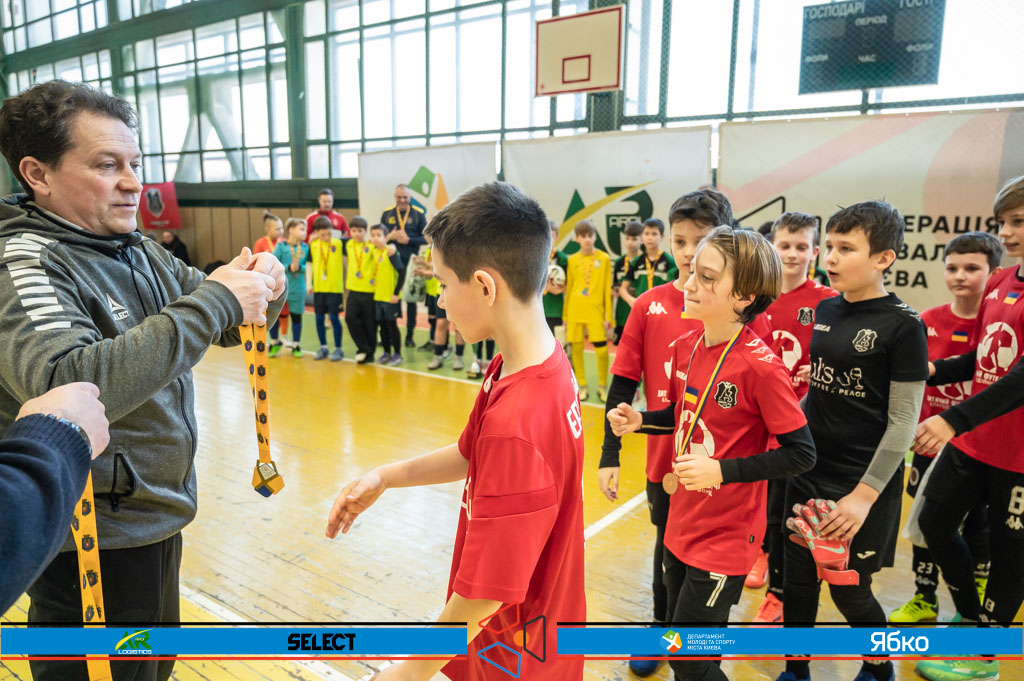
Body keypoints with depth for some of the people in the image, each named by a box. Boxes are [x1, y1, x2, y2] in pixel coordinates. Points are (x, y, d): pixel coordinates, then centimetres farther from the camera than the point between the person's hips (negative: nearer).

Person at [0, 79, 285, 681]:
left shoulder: (139, 250, 5)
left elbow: (226, 328, 10)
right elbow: (66, 387, -36)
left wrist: (262, 287, -13)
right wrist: (213, 299, -34)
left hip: (157, 519, 8)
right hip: (95, 543, -7)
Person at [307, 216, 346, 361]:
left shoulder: (339, 243, -5)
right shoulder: (313, 245, 3)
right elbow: (309, 264, 9)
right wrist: (308, 283, 3)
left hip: (335, 287, -3)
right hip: (318, 288, 3)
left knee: (334, 317, -1)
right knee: (319, 318, 9)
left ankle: (338, 349, 12)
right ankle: (323, 347, 24)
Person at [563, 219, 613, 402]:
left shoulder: (604, 258, 1)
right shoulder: (572, 260, 6)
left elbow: (607, 289, 1)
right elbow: (568, 288, 10)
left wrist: (608, 316, -2)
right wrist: (565, 315, 9)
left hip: (595, 310, -2)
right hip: (575, 310, 2)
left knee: (602, 349, -8)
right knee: (576, 349, 5)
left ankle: (602, 387, 11)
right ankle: (582, 386, 20)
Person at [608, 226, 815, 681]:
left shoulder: (760, 365, -22)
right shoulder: (686, 345, -1)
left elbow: (801, 454, -17)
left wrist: (722, 471, -25)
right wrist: (640, 421, -3)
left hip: (726, 537, -7)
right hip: (681, 524, 7)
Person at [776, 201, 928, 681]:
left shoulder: (903, 326, -14)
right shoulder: (826, 309, 4)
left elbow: (903, 422, -14)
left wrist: (866, 494, -17)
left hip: (862, 481, -5)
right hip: (808, 473, 5)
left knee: (849, 591, 9)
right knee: (798, 580, 12)